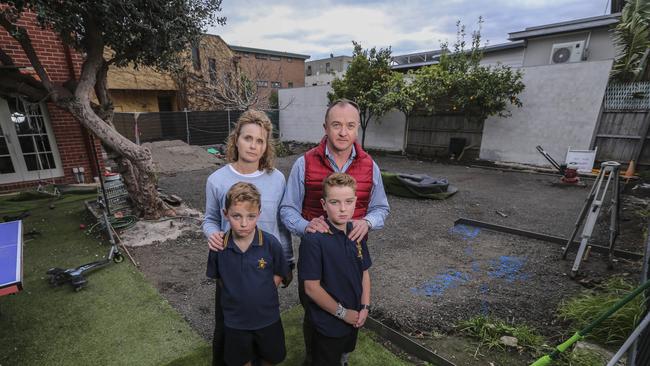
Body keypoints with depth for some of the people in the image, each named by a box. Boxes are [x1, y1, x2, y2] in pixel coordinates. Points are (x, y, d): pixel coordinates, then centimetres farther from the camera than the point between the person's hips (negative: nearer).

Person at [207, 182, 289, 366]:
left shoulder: (271, 243, -22)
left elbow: (279, 274, -6)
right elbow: (218, 277, 1)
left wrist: (264, 294, -12)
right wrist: (233, 295, -5)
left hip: (268, 317, 0)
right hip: (235, 320, 1)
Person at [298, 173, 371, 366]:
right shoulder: (313, 239, -27)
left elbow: (364, 272, 3)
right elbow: (311, 287, -23)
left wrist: (365, 307, -4)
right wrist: (342, 313, -15)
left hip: (355, 319, 6)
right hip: (328, 324, -6)